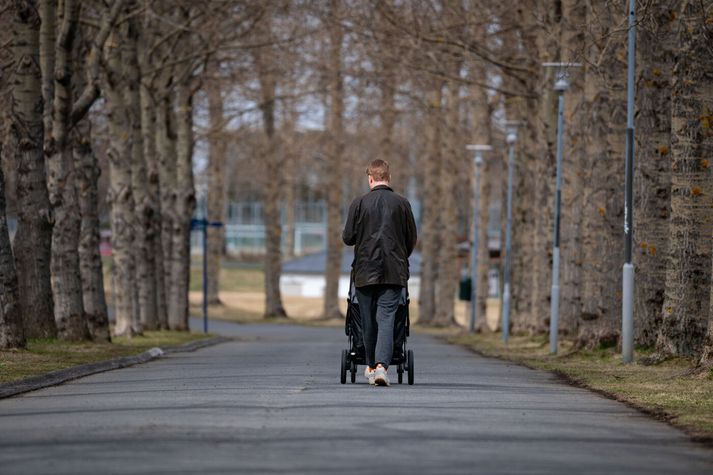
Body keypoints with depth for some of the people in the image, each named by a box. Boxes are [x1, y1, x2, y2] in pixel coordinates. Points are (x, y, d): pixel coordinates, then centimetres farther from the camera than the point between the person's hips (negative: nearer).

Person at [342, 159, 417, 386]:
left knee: (368, 321, 12)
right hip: (394, 272, 0)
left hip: (365, 271, 0)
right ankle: (381, 366, -21)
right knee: (386, 319, -5)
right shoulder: (402, 203, 2)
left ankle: (371, 367, 22)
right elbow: (412, 239, 8)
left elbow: (348, 238, 0)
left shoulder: (359, 203, -2)